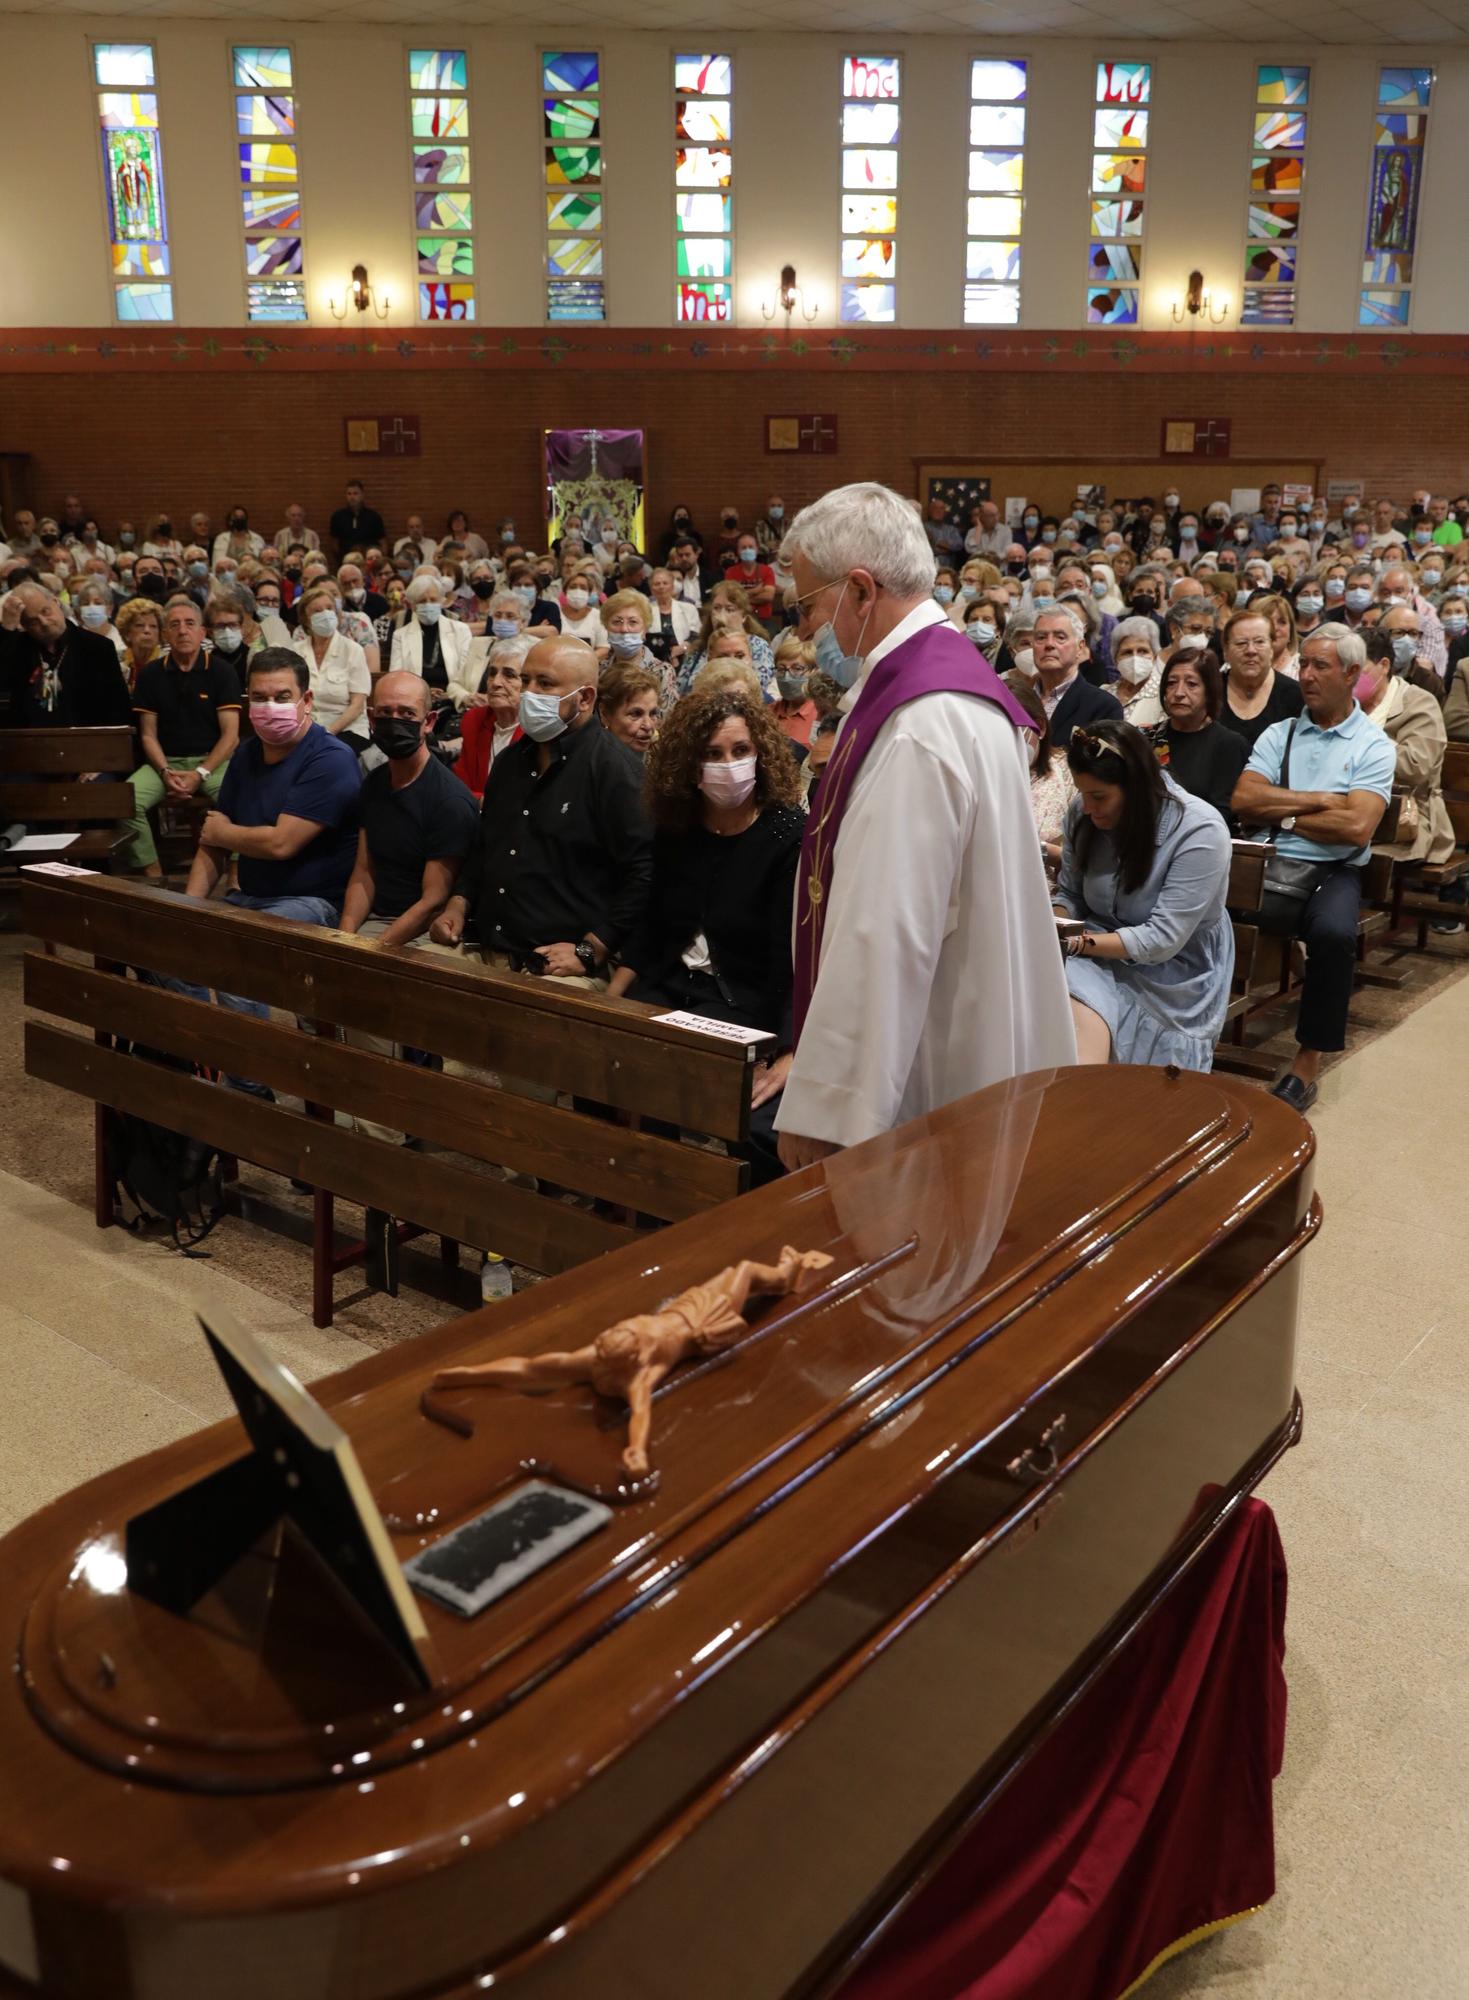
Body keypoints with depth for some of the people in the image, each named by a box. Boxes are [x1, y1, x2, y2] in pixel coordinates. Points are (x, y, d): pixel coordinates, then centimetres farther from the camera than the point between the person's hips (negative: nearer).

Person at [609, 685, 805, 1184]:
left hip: (746, 1002, -5)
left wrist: (788, 1056, -28)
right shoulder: (674, 828, 6)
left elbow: (797, 954, -18)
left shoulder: (789, 836, -11)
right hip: (669, 986, 5)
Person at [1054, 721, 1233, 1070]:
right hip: (1103, 949, 4)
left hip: (1173, 970, -4)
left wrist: (1077, 943, -25)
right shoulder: (1083, 813, -3)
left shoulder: (1200, 831, -18)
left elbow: (1161, 940, -19)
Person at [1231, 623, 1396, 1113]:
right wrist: (1320, 801, -4)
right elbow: (1242, 801, -1)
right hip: (1270, 867, 2)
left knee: (1333, 932, -34)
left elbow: (1356, 828, -10)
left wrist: (1282, 812, -2)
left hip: (1334, 871, -2)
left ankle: (1309, 1061, -19)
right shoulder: (1279, 733, 15)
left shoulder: (1372, 745, 5)